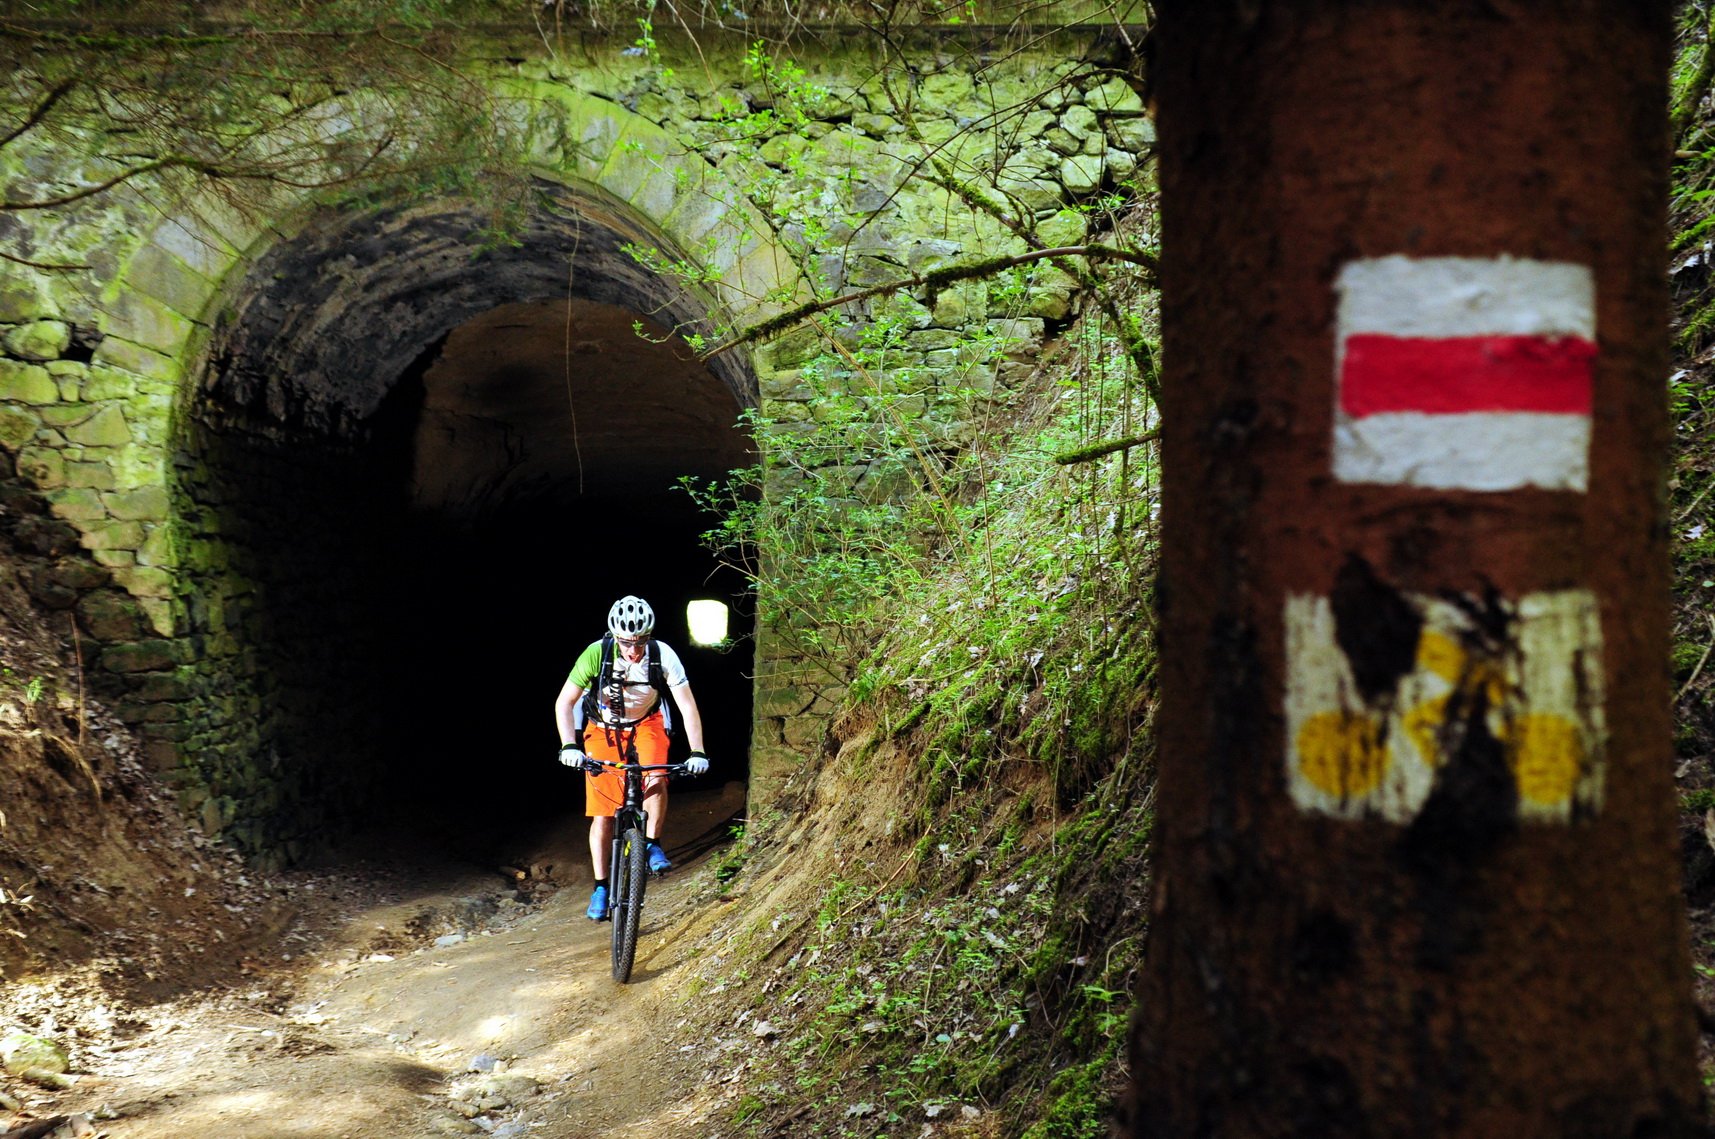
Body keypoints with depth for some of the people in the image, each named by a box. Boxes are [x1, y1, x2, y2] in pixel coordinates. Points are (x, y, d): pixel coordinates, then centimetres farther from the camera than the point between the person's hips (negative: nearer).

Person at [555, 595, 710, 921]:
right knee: (602, 812, -4)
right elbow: (564, 702, -23)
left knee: (656, 780, -29)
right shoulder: (596, 653, -29)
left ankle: (653, 844, -4)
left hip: (647, 723, 0)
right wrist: (569, 746, -35)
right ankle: (600, 887, 10)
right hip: (603, 727, 0)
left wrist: (697, 753, -32)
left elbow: (688, 706, -23)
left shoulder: (663, 654, -27)